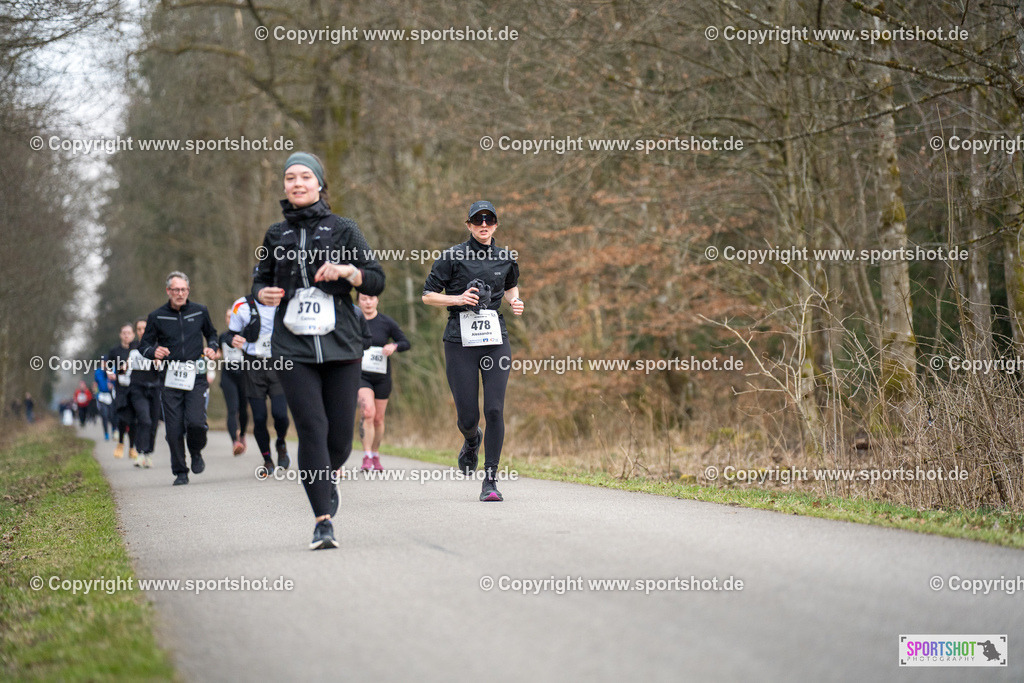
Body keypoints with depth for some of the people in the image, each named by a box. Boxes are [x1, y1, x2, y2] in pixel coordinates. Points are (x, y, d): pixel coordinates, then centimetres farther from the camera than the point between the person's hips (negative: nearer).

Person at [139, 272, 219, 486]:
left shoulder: (200, 311, 9)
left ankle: (196, 454, 16)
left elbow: (211, 333, 26)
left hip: (196, 378, 0)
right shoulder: (157, 317, 5)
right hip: (171, 379, 0)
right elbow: (144, 345, 12)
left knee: (196, 422, -16)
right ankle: (180, 472, 12)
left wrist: (212, 348, 4)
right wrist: (153, 352, -11)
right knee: (174, 429, -2)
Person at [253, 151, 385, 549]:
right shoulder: (276, 235, 12)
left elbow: (377, 280, 6)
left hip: (340, 344, 0)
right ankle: (323, 521, -12)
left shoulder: (342, 229, 6)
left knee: (340, 435, 0)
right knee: (312, 428, -13)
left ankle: (328, 477, 35)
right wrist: (263, 294, 0)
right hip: (293, 347, 0)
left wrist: (347, 270, -13)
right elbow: (261, 280, 23)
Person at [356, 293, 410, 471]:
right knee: (368, 412, -22)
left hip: (382, 376, 1)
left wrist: (394, 346, -16)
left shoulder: (387, 323, -2)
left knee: (378, 419, 9)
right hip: (361, 375, -1)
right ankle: (366, 457, -20)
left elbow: (406, 343, 3)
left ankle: (375, 455, 30)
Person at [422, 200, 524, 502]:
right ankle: (472, 441, 37)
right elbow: (428, 295, 2)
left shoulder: (506, 258, 9)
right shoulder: (453, 256, -1)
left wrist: (515, 301, 7)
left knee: (495, 409, -10)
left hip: (495, 339, 2)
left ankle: (490, 480, -2)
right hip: (461, 340, -2)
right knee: (468, 417, -1)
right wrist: (458, 299, -13)